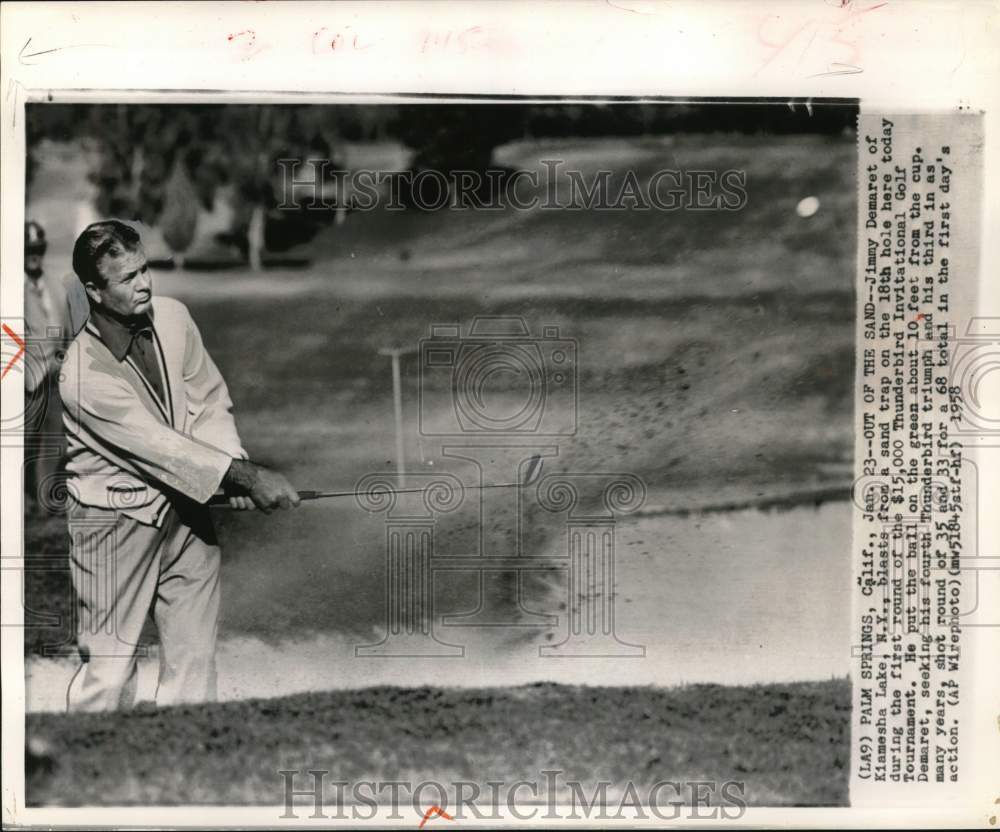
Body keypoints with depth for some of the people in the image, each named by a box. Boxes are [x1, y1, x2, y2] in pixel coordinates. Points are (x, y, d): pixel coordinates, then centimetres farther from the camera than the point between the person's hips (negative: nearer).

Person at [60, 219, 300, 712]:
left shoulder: (172, 316, -4)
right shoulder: (83, 374, -21)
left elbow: (210, 400, 2)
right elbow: (158, 443, -23)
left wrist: (236, 470, -14)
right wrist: (245, 476, -25)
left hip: (185, 510, 6)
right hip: (116, 521, -5)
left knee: (194, 662, 11)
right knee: (109, 670, 1)